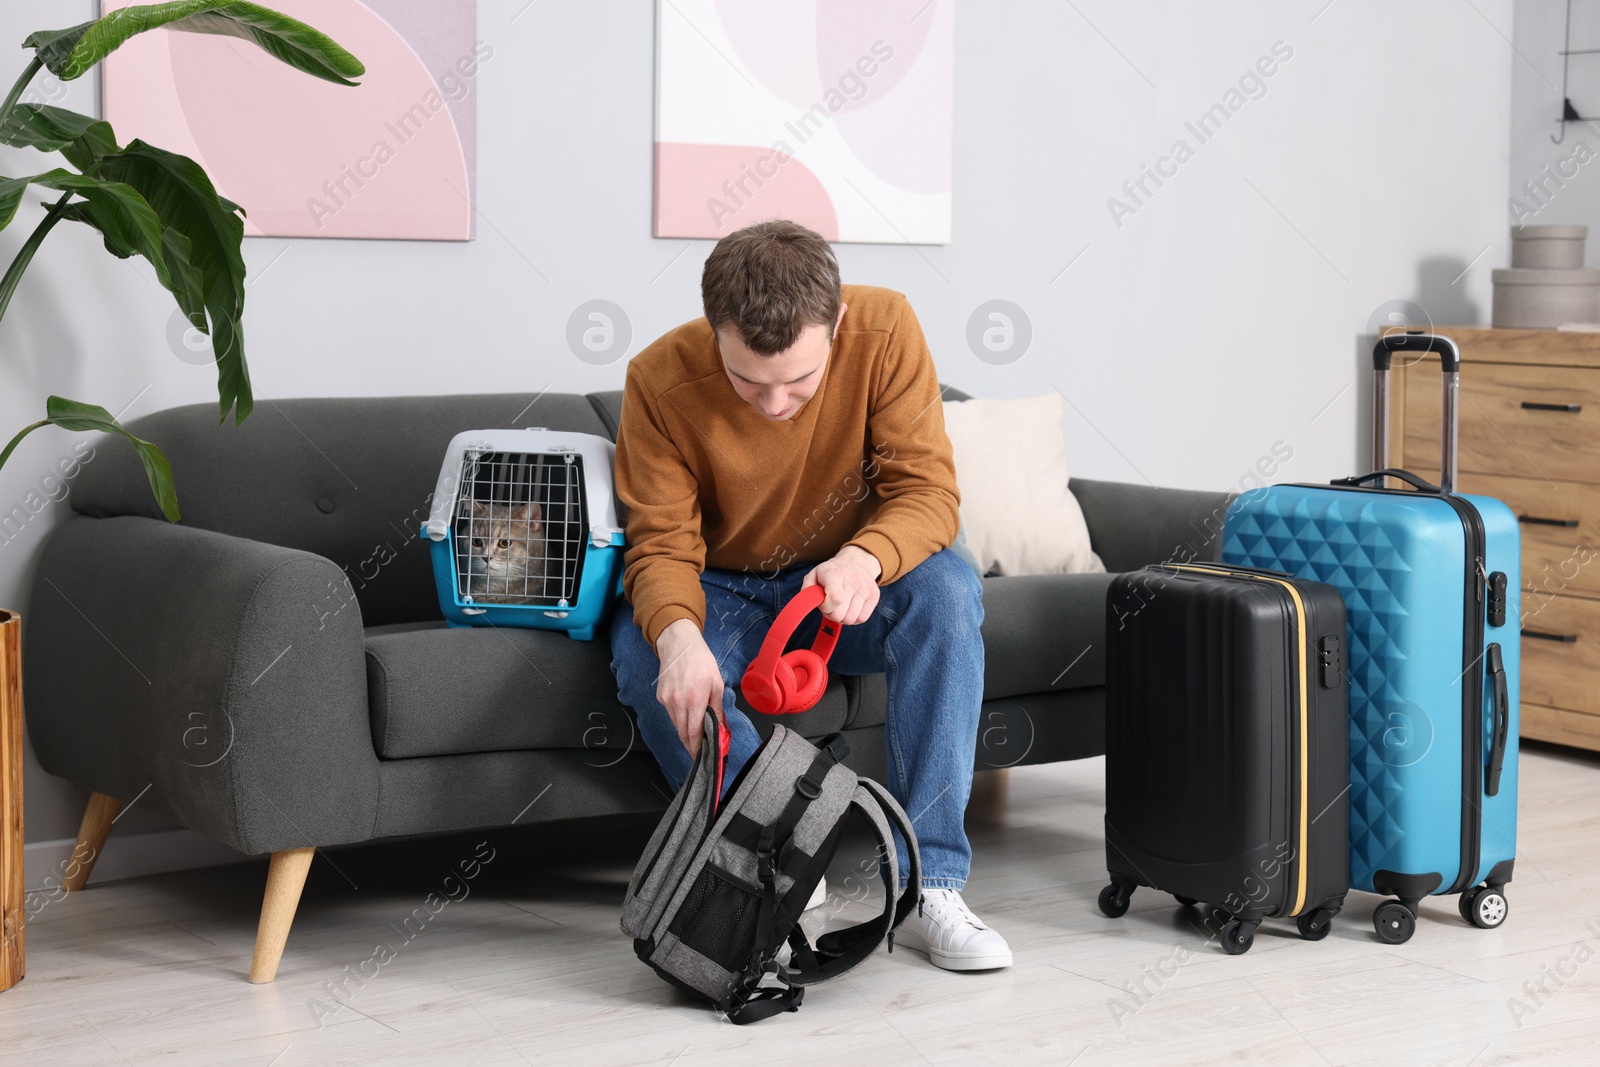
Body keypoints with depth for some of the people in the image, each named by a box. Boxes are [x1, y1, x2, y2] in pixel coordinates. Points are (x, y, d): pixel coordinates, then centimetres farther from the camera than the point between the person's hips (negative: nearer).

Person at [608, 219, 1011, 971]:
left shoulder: (885, 330, -21)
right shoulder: (660, 380, -23)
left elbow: (928, 492, -22)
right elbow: (662, 545, -20)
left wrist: (865, 558, -45)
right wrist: (677, 634, -43)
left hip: (845, 589, 1)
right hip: (721, 592, -1)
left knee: (946, 590, -31)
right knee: (644, 656, -34)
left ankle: (927, 886, -28)